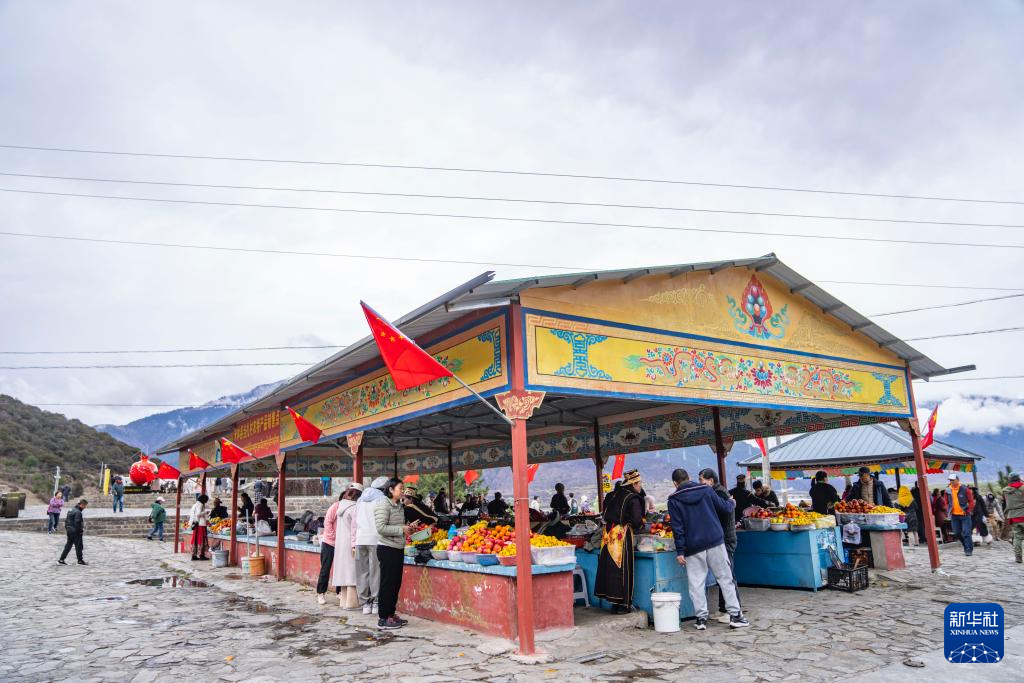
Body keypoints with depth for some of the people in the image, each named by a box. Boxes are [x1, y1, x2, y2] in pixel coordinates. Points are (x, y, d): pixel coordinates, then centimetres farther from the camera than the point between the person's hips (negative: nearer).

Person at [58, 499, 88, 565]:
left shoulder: (72, 510, 11)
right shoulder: (78, 512, -19)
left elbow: (66, 520, 16)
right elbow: (77, 523, -22)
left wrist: (67, 528, 18)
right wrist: (81, 531, -13)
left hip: (69, 531, 9)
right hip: (75, 532, -9)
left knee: (68, 545, 14)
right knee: (78, 546, 2)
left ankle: (61, 560, 14)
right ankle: (80, 560, 9)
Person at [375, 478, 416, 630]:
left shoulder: (398, 505, 13)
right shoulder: (383, 504, -14)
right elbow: (381, 528, -22)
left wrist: (407, 527, 5)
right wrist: (401, 529, -18)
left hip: (398, 548, 9)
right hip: (387, 549, -9)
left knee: (396, 583, 13)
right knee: (387, 584, -2)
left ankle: (391, 614, 24)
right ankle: (383, 619, 6)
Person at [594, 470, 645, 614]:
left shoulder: (613, 495, 12)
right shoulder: (633, 499, -9)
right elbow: (637, 520, -16)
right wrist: (640, 526, 4)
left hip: (609, 534, 7)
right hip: (623, 536, -7)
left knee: (610, 568, 10)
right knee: (623, 570, 1)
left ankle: (614, 603, 19)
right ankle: (623, 604, 6)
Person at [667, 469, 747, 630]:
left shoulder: (673, 499, -1)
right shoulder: (706, 489, 4)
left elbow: (677, 527, -6)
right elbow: (724, 508, 8)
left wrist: (680, 551, -4)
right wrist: (732, 503, 31)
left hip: (693, 547, -1)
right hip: (715, 542, 2)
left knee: (696, 584, 6)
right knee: (725, 579, 8)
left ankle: (701, 618, 5)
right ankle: (735, 615, 9)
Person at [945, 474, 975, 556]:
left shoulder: (964, 489, -8)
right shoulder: (948, 490, 3)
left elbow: (971, 501, -5)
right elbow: (946, 502, 14)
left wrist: (968, 511, -10)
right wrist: (949, 510, 3)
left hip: (964, 515, -4)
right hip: (954, 515, 4)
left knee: (966, 532, -7)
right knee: (957, 533, 8)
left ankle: (969, 550, 0)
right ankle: (966, 546, 27)